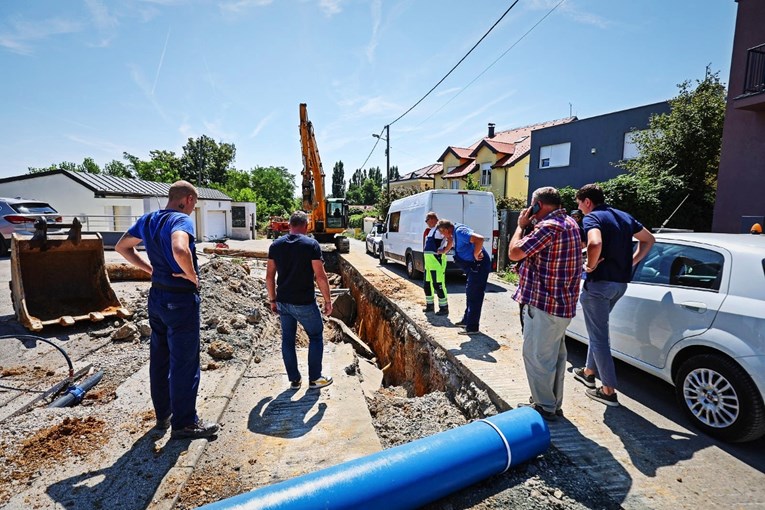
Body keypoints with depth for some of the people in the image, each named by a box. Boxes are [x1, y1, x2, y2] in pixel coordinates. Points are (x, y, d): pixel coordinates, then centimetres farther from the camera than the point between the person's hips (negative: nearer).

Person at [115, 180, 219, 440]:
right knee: (184, 362, 2)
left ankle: (163, 414, 33)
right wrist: (193, 276, -22)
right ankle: (184, 423, 15)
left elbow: (122, 247, 19)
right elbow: (180, 250, -39)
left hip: (157, 296, 9)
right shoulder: (182, 220, -18)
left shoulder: (147, 220, 8)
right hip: (181, 299, -9)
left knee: (159, 357, 18)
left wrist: (149, 268, 13)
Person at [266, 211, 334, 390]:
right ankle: (314, 378, 19)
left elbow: (270, 276, 5)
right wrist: (328, 301, -5)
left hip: (283, 302, 5)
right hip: (304, 303, -4)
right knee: (316, 337, 13)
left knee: (287, 340, 15)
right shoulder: (311, 244, -11)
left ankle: (294, 379, 24)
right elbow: (320, 276, -14)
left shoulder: (276, 245, 3)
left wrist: (273, 300, 14)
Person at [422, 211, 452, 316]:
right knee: (427, 284, 15)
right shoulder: (431, 230, 19)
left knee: (438, 284, -7)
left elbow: (451, 241, -22)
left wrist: (444, 251, -18)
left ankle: (444, 308, 1)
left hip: (436, 259, -10)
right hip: (428, 260, 10)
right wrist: (425, 254, 19)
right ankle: (430, 305, 28)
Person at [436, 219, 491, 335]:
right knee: (470, 293, 21)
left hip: (479, 265, -11)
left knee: (474, 296, -6)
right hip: (474, 266, 11)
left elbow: (479, 239, -34)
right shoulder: (455, 232, 10)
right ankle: (467, 320, 35)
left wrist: (476, 255, -23)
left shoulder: (460, 231, -21)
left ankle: (472, 327, 1)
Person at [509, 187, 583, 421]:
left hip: (544, 305, -10)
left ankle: (544, 407, 15)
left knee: (536, 356, 2)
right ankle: (554, 404, 33)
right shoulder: (570, 223, 12)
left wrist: (521, 225, -7)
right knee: (555, 355, 19)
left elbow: (514, 252, -21)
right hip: (563, 303, 11)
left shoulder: (549, 226, -21)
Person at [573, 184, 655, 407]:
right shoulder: (624, 217, 14)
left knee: (598, 336, 1)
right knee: (598, 330, 23)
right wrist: (631, 262, 16)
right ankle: (589, 371, 37)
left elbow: (595, 243, -33)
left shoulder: (592, 218, -13)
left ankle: (609, 390, 8)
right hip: (620, 283, 9)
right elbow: (648, 239, 23)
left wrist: (590, 265, -17)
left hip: (599, 283, -9)